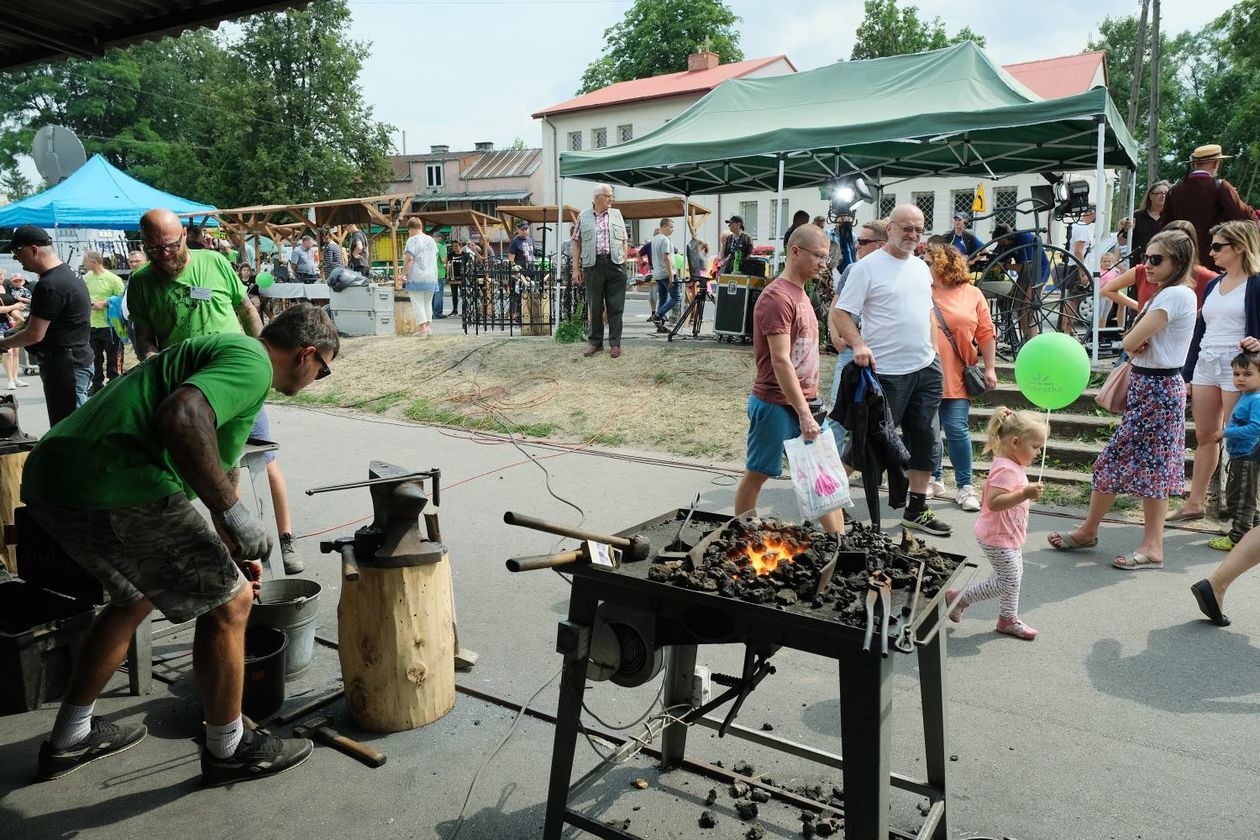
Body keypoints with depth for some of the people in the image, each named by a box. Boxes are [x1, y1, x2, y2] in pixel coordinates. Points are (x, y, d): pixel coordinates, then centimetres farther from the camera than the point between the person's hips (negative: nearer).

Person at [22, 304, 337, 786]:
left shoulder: (222, 349, 27)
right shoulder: (252, 363, -6)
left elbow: (215, 461, 38)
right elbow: (181, 418, -27)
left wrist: (232, 547, 47)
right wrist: (233, 512, -19)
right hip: (114, 492, -11)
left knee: (137, 596, 30)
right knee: (227, 602, 3)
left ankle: (69, 740, 43)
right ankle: (228, 750, 20)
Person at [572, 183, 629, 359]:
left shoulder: (616, 214, 12)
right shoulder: (583, 216, 8)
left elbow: (624, 241, 12)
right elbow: (577, 243, 8)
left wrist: (624, 262, 4)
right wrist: (576, 268, 2)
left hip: (615, 264, 1)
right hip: (592, 264, 0)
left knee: (616, 306, 0)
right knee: (595, 306, 6)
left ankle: (615, 343, 8)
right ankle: (595, 342, 18)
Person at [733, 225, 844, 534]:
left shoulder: (801, 294, 13)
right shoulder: (777, 297, -16)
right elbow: (781, 362, -22)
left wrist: (808, 408, 16)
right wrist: (804, 415, -24)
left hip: (803, 403, 9)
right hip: (776, 404, -9)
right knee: (756, 474, 5)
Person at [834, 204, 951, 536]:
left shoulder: (921, 267, 14)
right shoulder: (868, 266, -8)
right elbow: (842, 313, -12)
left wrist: (932, 346, 16)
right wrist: (858, 344, -26)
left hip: (926, 368, 7)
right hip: (887, 370, -7)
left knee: (927, 441, 10)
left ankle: (917, 509, 22)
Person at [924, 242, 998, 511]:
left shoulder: (972, 295, 3)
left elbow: (986, 334, 4)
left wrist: (990, 368, 1)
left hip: (957, 378, -1)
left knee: (957, 430, -3)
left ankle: (965, 487, 9)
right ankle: (934, 480, 25)